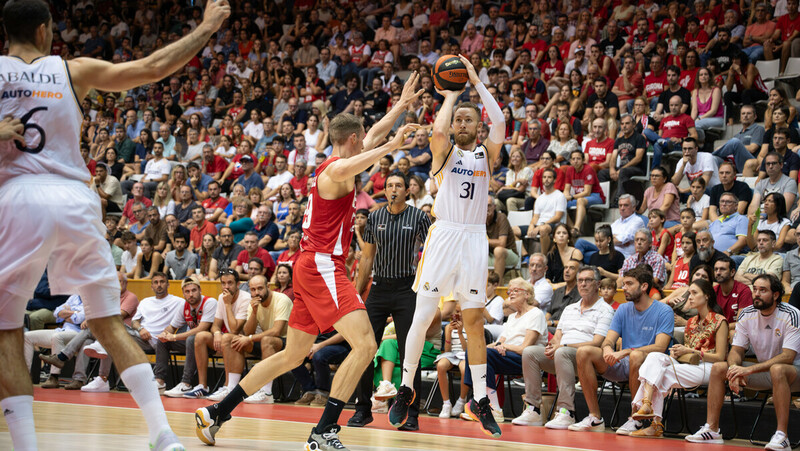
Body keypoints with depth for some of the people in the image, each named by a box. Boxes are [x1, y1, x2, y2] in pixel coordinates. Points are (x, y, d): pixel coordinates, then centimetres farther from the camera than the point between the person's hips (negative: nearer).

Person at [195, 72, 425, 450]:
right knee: (364, 344, -19)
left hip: (314, 266, 10)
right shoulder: (336, 168, -10)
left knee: (292, 355, 15)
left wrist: (403, 105, 40)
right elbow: (348, 169, -39)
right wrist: (391, 146, -44)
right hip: (322, 266, -10)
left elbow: (373, 136, 36)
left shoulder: (333, 165, 20)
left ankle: (216, 414, 17)